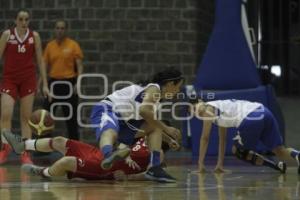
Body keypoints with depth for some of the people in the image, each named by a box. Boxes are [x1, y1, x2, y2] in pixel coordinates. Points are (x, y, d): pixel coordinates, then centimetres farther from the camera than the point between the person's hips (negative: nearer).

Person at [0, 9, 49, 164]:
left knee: (26, 117, 2)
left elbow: (40, 61, 7)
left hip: (28, 79, 1)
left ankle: (25, 153, 5)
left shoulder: (34, 36, 3)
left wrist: (45, 84, 4)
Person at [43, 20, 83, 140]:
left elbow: (79, 66, -4)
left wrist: (78, 83, -15)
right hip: (53, 83, 3)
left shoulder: (73, 45, -2)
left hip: (69, 83, -3)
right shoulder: (50, 46, 7)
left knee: (71, 116, 4)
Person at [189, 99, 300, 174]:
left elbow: (205, 138, 13)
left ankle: (277, 166, 0)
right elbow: (222, 139, 39)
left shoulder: (208, 109, 13)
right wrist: (220, 164, 39)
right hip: (264, 112, 8)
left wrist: (201, 163, 19)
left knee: (238, 151, 14)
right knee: (280, 151, 5)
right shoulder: (219, 107, 35)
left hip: (251, 119, -8)